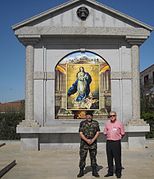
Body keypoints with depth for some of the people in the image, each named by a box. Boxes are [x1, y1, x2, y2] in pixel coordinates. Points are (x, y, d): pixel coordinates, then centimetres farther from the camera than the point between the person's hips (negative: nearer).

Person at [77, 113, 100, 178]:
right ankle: (81, 171, 10)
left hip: (93, 143, 1)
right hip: (84, 143, -1)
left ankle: (94, 171, 15)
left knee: (93, 157, 7)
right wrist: (87, 140, -15)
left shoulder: (96, 123, 5)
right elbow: (80, 133, -4)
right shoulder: (82, 123, 1)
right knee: (82, 157, 0)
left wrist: (92, 140, -11)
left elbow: (97, 132, 1)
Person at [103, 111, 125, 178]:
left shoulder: (119, 123, -2)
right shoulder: (107, 123, 9)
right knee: (109, 158, 8)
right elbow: (105, 133, 18)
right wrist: (109, 137, 10)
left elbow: (122, 134, 5)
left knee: (117, 158, -2)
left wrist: (118, 138, 7)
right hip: (109, 142, 4)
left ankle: (118, 172, 9)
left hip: (116, 142, -4)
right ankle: (110, 172, 18)